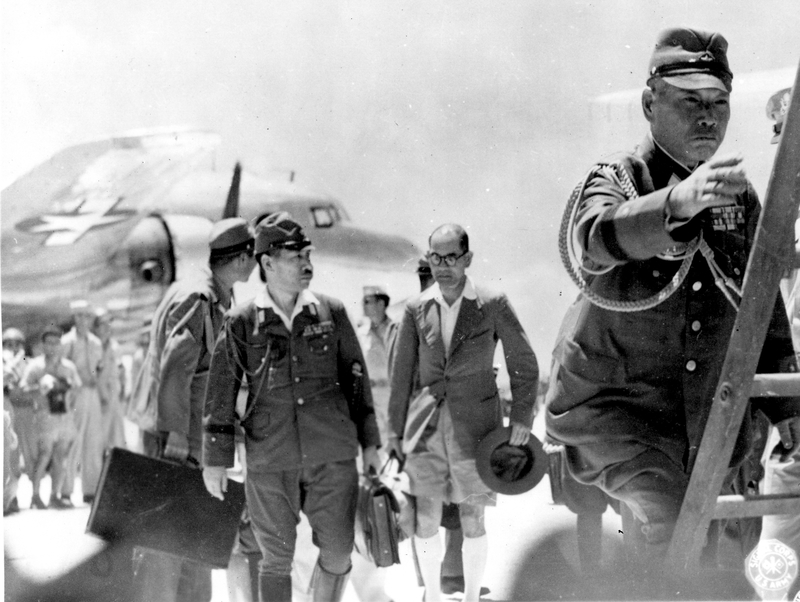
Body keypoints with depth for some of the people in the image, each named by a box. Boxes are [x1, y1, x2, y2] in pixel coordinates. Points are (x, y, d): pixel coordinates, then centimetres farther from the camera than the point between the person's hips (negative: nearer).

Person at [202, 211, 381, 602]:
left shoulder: (332, 313, 5)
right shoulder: (242, 323, 0)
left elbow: (356, 378, 12)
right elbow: (221, 392, 2)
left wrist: (369, 441, 12)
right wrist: (216, 458, -1)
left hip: (333, 455, 2)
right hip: (269, 460, -1)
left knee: (337, 553, 3)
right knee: (276, 560, 5)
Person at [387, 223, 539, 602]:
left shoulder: (492, 305, -6)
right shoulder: (417, 309, 2)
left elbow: (524, 364, 2)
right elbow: (402, 372, 10)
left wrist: (522, 417, -4)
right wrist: (395, 428, 11)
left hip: (474, 427, -2)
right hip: (426, 427, 2)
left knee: (472, 523, 3)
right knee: (425, 521, 1)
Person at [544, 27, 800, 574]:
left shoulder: (739, 197, 8)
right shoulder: (618, 180, -7)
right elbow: (600, 235, -32)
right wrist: (679, 202, -50)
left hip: (712, 415, 5)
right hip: (615, 405, -5)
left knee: (709, 556, 8)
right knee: (667, 521, -25)